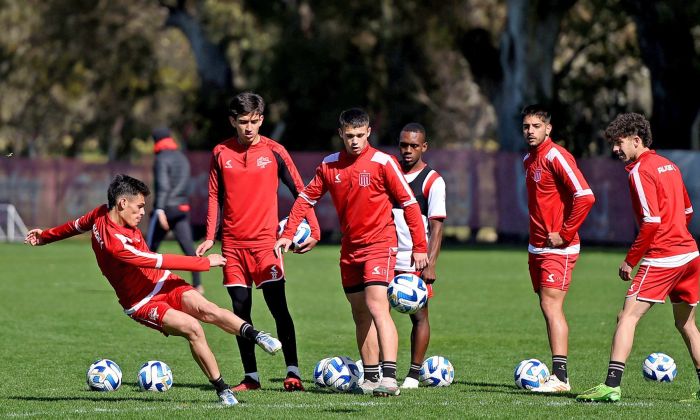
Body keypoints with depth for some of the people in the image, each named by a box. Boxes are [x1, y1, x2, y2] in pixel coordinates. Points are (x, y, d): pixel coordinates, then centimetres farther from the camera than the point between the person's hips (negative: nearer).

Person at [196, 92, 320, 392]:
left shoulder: (274, 151, 0)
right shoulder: (221, 153, 6)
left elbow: (299, 190, 4)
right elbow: (215, 197, 13)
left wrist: (314, 230, -5)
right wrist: (210, 237, 5)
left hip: (265, 241, -3)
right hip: (232, 243, 3)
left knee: (278, 306, -9)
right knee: (240, 309, 4)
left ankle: (293, 373, -7)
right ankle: (251, 376, 10)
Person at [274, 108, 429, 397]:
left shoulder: (382, 162, -10)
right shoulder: (329, 165, 4)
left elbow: (409, 203, -6)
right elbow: (306, 198, 13)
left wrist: (419, 247, -7)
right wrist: (288, 234, 3)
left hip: (379, 243, -6)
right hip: (350, 248, 6)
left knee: (377, 305, -21)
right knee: (360, 315, 10)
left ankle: (390, 377, -28)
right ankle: (371, 377, 19)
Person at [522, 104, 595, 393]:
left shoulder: (556, 157, -14)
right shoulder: (529, 160, 14)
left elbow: (585, 196, -22)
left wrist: (564, 234, -17)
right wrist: (536, 238, 16)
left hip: (558, 248, -9)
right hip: (537, 247, 9)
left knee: (551, 306, -14)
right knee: (548, 308, 9)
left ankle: (560, 377, -16)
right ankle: (558, 374, 13)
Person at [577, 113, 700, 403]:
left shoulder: (640, 172, -11)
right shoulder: (669, 165, 15)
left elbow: (651, 221, -19)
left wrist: (630, 260, -13)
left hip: (661, 259, -9)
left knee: (628, 317, -10)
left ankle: (612, 385, -20)